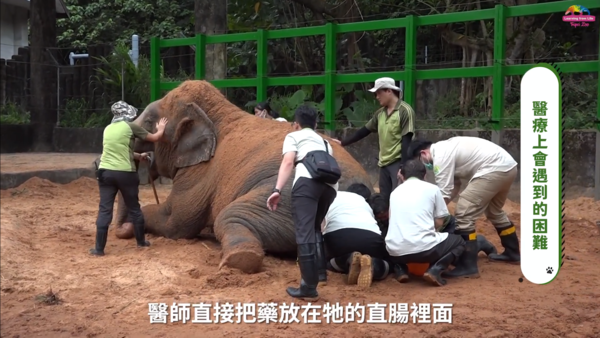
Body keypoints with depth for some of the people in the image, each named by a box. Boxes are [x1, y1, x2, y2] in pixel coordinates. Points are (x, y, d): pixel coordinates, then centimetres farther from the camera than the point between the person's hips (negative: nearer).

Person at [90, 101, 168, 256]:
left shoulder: (108, 128, 13)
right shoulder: (130, 127, -2)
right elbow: (155, 138, 9)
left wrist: (138, 156, 39)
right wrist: (161, 128, 31)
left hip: (106, 171, 4)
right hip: (125, 173, -3)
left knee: (104, 210, 3)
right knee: (134, 208, 13)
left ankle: (99, 248, 0)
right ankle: (141, 241, 26)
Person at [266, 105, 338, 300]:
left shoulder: (294, 136, 23)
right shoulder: (324, 143, 40)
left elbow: (288, 161, 4)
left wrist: (277, 190, -7)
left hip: (308, 181, -6)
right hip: (330, 184, 6)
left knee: (304, 233, -9)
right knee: (314, 229, 24)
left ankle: (309, 287, -13)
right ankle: (317, 273, 20)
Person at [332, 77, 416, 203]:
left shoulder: (405, 111, -11)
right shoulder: (380, 113, 11)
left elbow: (406, 140, -15)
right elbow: (365, 131, 20)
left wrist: (404, 166, -20)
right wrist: (343, 142, 22)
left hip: (398, 162, -8)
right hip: (384, 163, 8)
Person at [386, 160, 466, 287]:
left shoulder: (395, 192, 18)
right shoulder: (432, 189, 9)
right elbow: (439, 222, 11)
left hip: (396, 252, 4)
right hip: (423, 248, -4)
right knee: (459, 241, 23)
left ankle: (400, 269, 11)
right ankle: (435, 270, -2)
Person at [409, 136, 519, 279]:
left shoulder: (440, 155, -10)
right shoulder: (445, 148, 20)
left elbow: (444, 193, -9)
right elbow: (454, 186, 24)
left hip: (495, 169, -11)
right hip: (508, 166, 11)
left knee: (464, 214, -9)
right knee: (494, 211, 30)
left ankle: (468, 266, -7)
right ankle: (512, 253, 45)